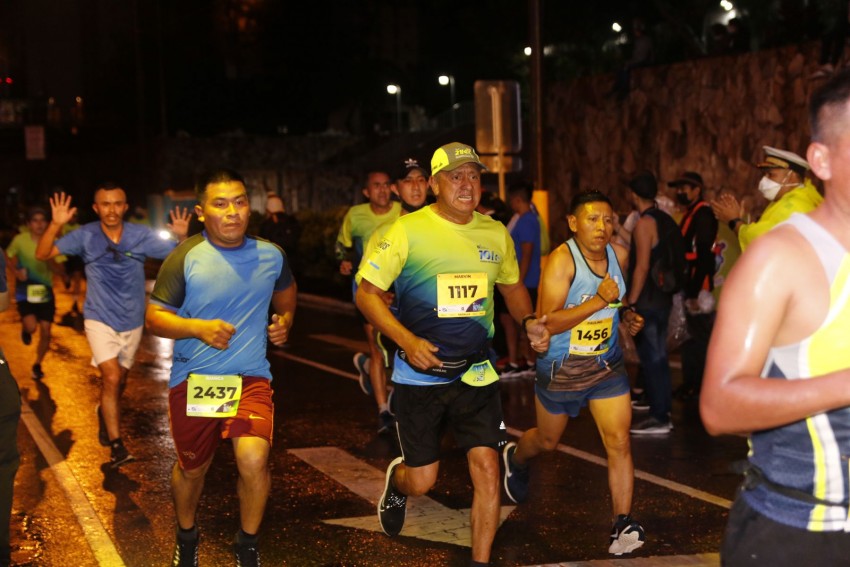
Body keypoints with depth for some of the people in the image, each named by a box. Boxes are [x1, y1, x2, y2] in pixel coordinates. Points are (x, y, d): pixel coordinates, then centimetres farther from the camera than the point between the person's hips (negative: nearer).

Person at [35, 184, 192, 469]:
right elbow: (43, 254, -13)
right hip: (100, 319, -2)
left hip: (132, 320, 3)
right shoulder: (85, 236, -11)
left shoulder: (141, 235, -10)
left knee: (119, 380, 18)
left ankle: (105, 413, 50)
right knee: (111, 377, -18)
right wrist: (55, 225, -29)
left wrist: (183, 237, -30)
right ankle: (116, 445, -12)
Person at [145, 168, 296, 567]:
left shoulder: (271, 256, 1)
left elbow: (286, 293, 23)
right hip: (193, 380, 0)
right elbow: (154, 318, -7)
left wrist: (285, 319, 3)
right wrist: (200, 328, -23)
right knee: (192, 468, 15)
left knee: (253, 459, -21)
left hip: (250, 376, 1)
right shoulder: (185, 258, -9)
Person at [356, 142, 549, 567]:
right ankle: (395, 482, 43)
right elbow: (367, 292, -9)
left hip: (476, 374, 3)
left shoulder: (495, 233, 3)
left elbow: (511, 285, 20)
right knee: (422, 480, 5)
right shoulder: (407, 231, -11)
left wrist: (528, 321, 0)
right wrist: (407, 340, -21)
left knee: (487, 470, -6)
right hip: (420, 375, -3)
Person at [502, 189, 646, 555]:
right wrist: (599, 301, -35)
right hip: (561, 367, -4)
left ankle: (623, 524, -4)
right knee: (548, 441, 19)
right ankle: (515, 458, 53)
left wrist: (627, 318, -1)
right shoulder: (562, 260, -22)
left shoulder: (619, 255, -2)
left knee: (619, 441, -9)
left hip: (607, 363, 4)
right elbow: (547, 322, -28)